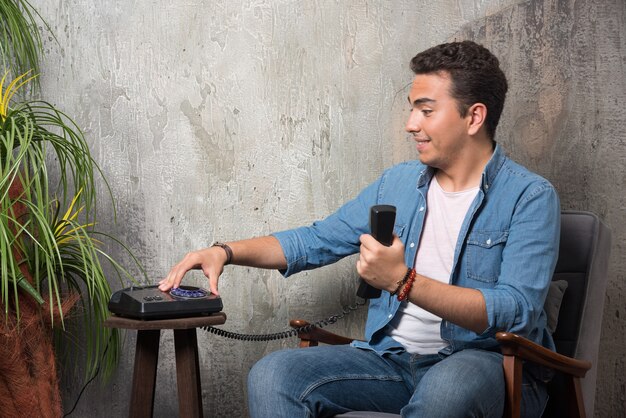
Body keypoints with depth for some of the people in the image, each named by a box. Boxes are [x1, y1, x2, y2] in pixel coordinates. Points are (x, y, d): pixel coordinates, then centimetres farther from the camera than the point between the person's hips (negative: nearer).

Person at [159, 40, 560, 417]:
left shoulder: (530, 197, -7)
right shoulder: (398, 183, 13)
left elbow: (517, 310, -20)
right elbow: (317, 240, 20)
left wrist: (403, 282, -28)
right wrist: (227, 252, 5)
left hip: (488, 361, -5)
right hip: (393, 357, 5)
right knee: (272, 374, -18)